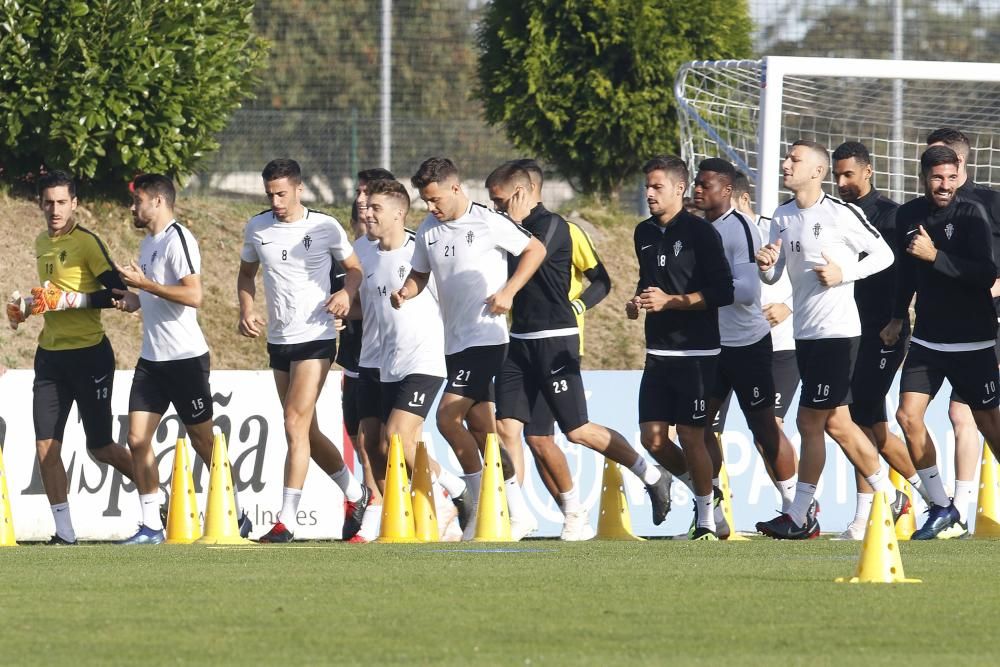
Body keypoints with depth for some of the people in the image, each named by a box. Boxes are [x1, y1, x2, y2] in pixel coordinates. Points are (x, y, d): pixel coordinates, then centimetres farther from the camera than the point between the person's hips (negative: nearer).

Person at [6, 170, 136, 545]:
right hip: (50, 355, 7)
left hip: (89, 355, -7)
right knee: (45, 447, -2)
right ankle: (64, 532, 2)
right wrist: (27, 305, 11)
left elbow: (117, 292, -17)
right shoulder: (42, 243, 13)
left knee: (100, 447, -1)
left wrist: (74, 300, -25)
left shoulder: (86, 242, -11)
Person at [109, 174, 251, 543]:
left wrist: (144, 283, -22)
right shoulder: (148, 243, 15)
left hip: (185, 357, -9)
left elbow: (193, 295, -24)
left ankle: (237, 516, 13)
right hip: (151, 358, 9)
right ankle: (151, 525, 1)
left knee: (203, 440, 1)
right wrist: (133, 299, 9)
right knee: (137, 438, -1)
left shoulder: (178, 240, -14)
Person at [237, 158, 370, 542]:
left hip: (316, 339, -6)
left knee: (296, 425, -15)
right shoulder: (256, 229, 6)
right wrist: (246, 311, 4)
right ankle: (356, 495, 31)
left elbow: (354, 268, 7)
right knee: (308, 432, 12)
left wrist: (347, 293, -14)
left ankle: (287, 519, -16)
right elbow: (246, 273, 21)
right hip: (278, 341, 6)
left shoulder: (326, 228, -5)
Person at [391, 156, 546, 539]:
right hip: (454, 342, 8)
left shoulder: (488, 224, -10)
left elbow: (535, 250, -3)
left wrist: (508, 291, -14)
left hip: (486, 337, -8)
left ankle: (479, 504, -7)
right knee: (478, 423, 7)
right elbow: (420, 274, 21)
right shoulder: (428, 231, 9)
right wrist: (405, 292, -1)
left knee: (448, 416, -16)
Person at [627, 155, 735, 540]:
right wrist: (638, 303, 9)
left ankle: (707, 517, 6)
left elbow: (723, 292, -12)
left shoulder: (700, 233, -8)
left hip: (696, 352, -6)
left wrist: (671, 301, -17)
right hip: (658, 351, 6)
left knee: (690, 436, -7)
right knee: (652, 436, 0)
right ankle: (700, 489, 23)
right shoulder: (644, 234, 14)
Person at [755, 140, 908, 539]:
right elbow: (774, 276, 15)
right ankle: (891, 499, 20)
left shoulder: (842, 214, -9)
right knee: (836, 423, 10)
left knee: (811, 421, -6)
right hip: (806, 333, 8)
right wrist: (766, 265, -7)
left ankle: (800, 516, 1)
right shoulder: (783, 217, 12)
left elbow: (884, 254, -3)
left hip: (837, 331, -8)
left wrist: (844, 274, -15)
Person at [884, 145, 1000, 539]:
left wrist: (935, 256, -26)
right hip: (927, 339, 5)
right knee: (908, 415, -6)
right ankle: (940, 507, 4)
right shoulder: (908, 216, 5)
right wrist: (898, 317, 21)